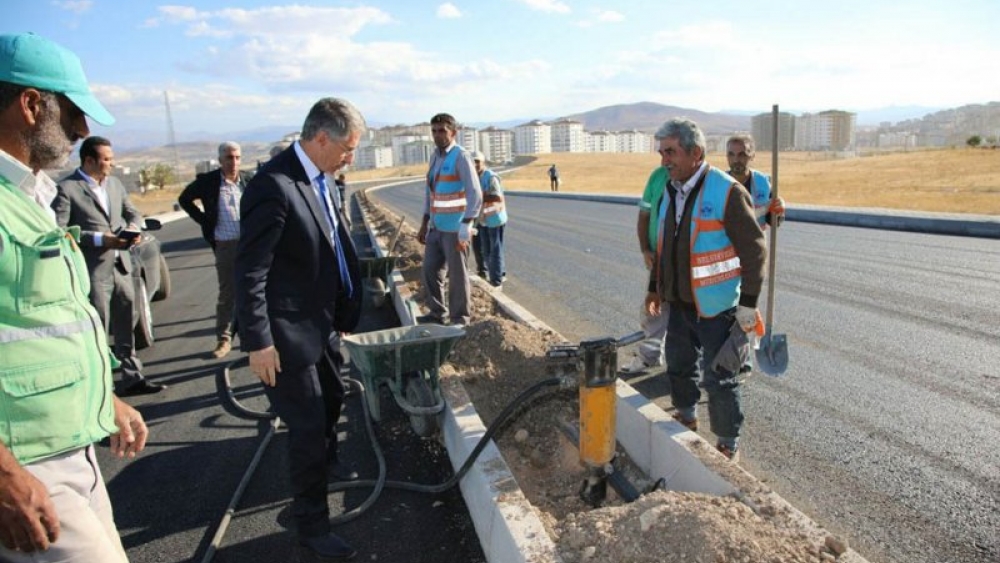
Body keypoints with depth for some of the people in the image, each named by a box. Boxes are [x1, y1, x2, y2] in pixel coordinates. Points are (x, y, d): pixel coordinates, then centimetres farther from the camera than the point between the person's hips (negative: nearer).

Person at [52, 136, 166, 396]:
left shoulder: (115, 183, 12)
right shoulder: (66, 188, -10)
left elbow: (132, 211, 18)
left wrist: (134, 227, -4)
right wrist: (99, 238, -20)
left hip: (121, 265, 7)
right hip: (93, 270, -7)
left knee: (126, 327, 14)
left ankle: (132, 378, 25)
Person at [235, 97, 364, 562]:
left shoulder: (318, 179, 4)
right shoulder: (274, 185, -24)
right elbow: (249, 273, -23)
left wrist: (344, 311, 17)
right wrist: (258, 343, -21)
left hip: (321, 323, 9)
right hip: (288, 333, -9)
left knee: (332, 400, 27)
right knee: (308, 427, 3)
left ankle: (327, 461, 56)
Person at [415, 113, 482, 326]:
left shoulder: (461, 157, -12)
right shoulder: (435, 157, 11)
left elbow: (475, 195, -18)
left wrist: (465, 229, -22)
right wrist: (424, 224, 17)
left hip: (454, 229, -8)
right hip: (436, 227, 8)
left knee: (457, 276, 3)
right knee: (430, 271, 13)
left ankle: (460, 320, 16)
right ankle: (436, 313, 30)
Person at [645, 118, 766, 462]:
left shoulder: (727, 192, -17)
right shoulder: (671, 192, 8)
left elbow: (754, 250, -15)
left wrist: (749, 303, -16)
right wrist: (655, 287, 19)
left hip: (716, 306, -7)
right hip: (679, 302, 7)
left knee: (718, 378, 3)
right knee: (678, 364, 21)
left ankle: (728, 446, 21)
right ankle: (686, 416, 45)